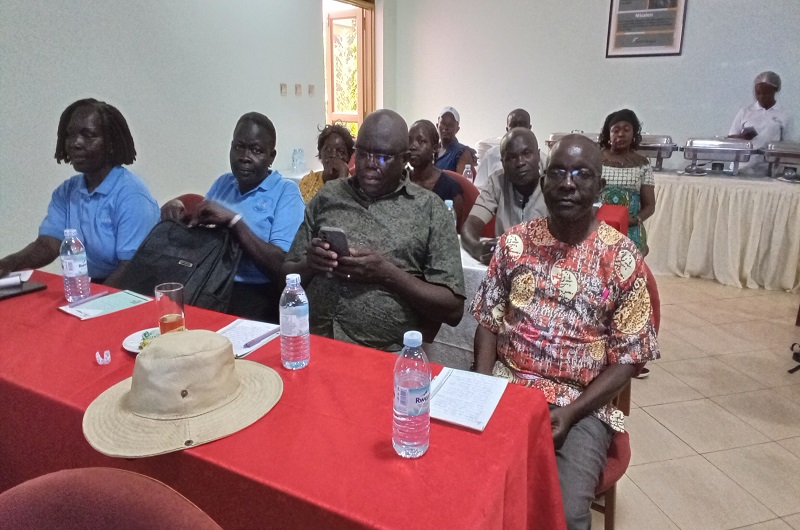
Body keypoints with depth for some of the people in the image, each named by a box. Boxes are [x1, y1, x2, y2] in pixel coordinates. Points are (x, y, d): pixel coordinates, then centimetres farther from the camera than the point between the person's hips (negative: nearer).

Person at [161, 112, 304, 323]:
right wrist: (182, 216, 0)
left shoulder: (286, 192, -4)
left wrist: (234, 220, -18)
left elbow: (282, 267, -14)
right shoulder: (222, 183, 14)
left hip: (254, 295, -6)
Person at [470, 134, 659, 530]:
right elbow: (488, 321, 5)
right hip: (506, 389, 2)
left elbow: (628, 357, -4)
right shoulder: (514, 242, 1)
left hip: (581, 403, -2)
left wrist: (570, 413, -15)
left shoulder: (622, 258, -6)